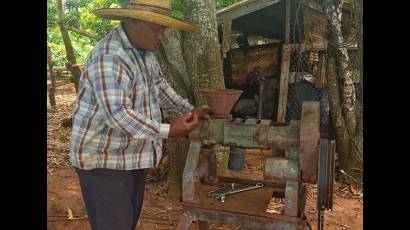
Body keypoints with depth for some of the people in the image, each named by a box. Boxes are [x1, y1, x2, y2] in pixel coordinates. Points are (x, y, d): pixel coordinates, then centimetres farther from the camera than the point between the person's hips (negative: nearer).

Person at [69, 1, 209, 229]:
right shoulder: (108, 57, -26)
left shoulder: (145, 49, 5)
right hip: (104, 158, -9)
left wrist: (190, 110, 11)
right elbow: (117, 114, -32)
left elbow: (160, 86, 18)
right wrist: (169, 131, -33)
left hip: (133, 155, 9)